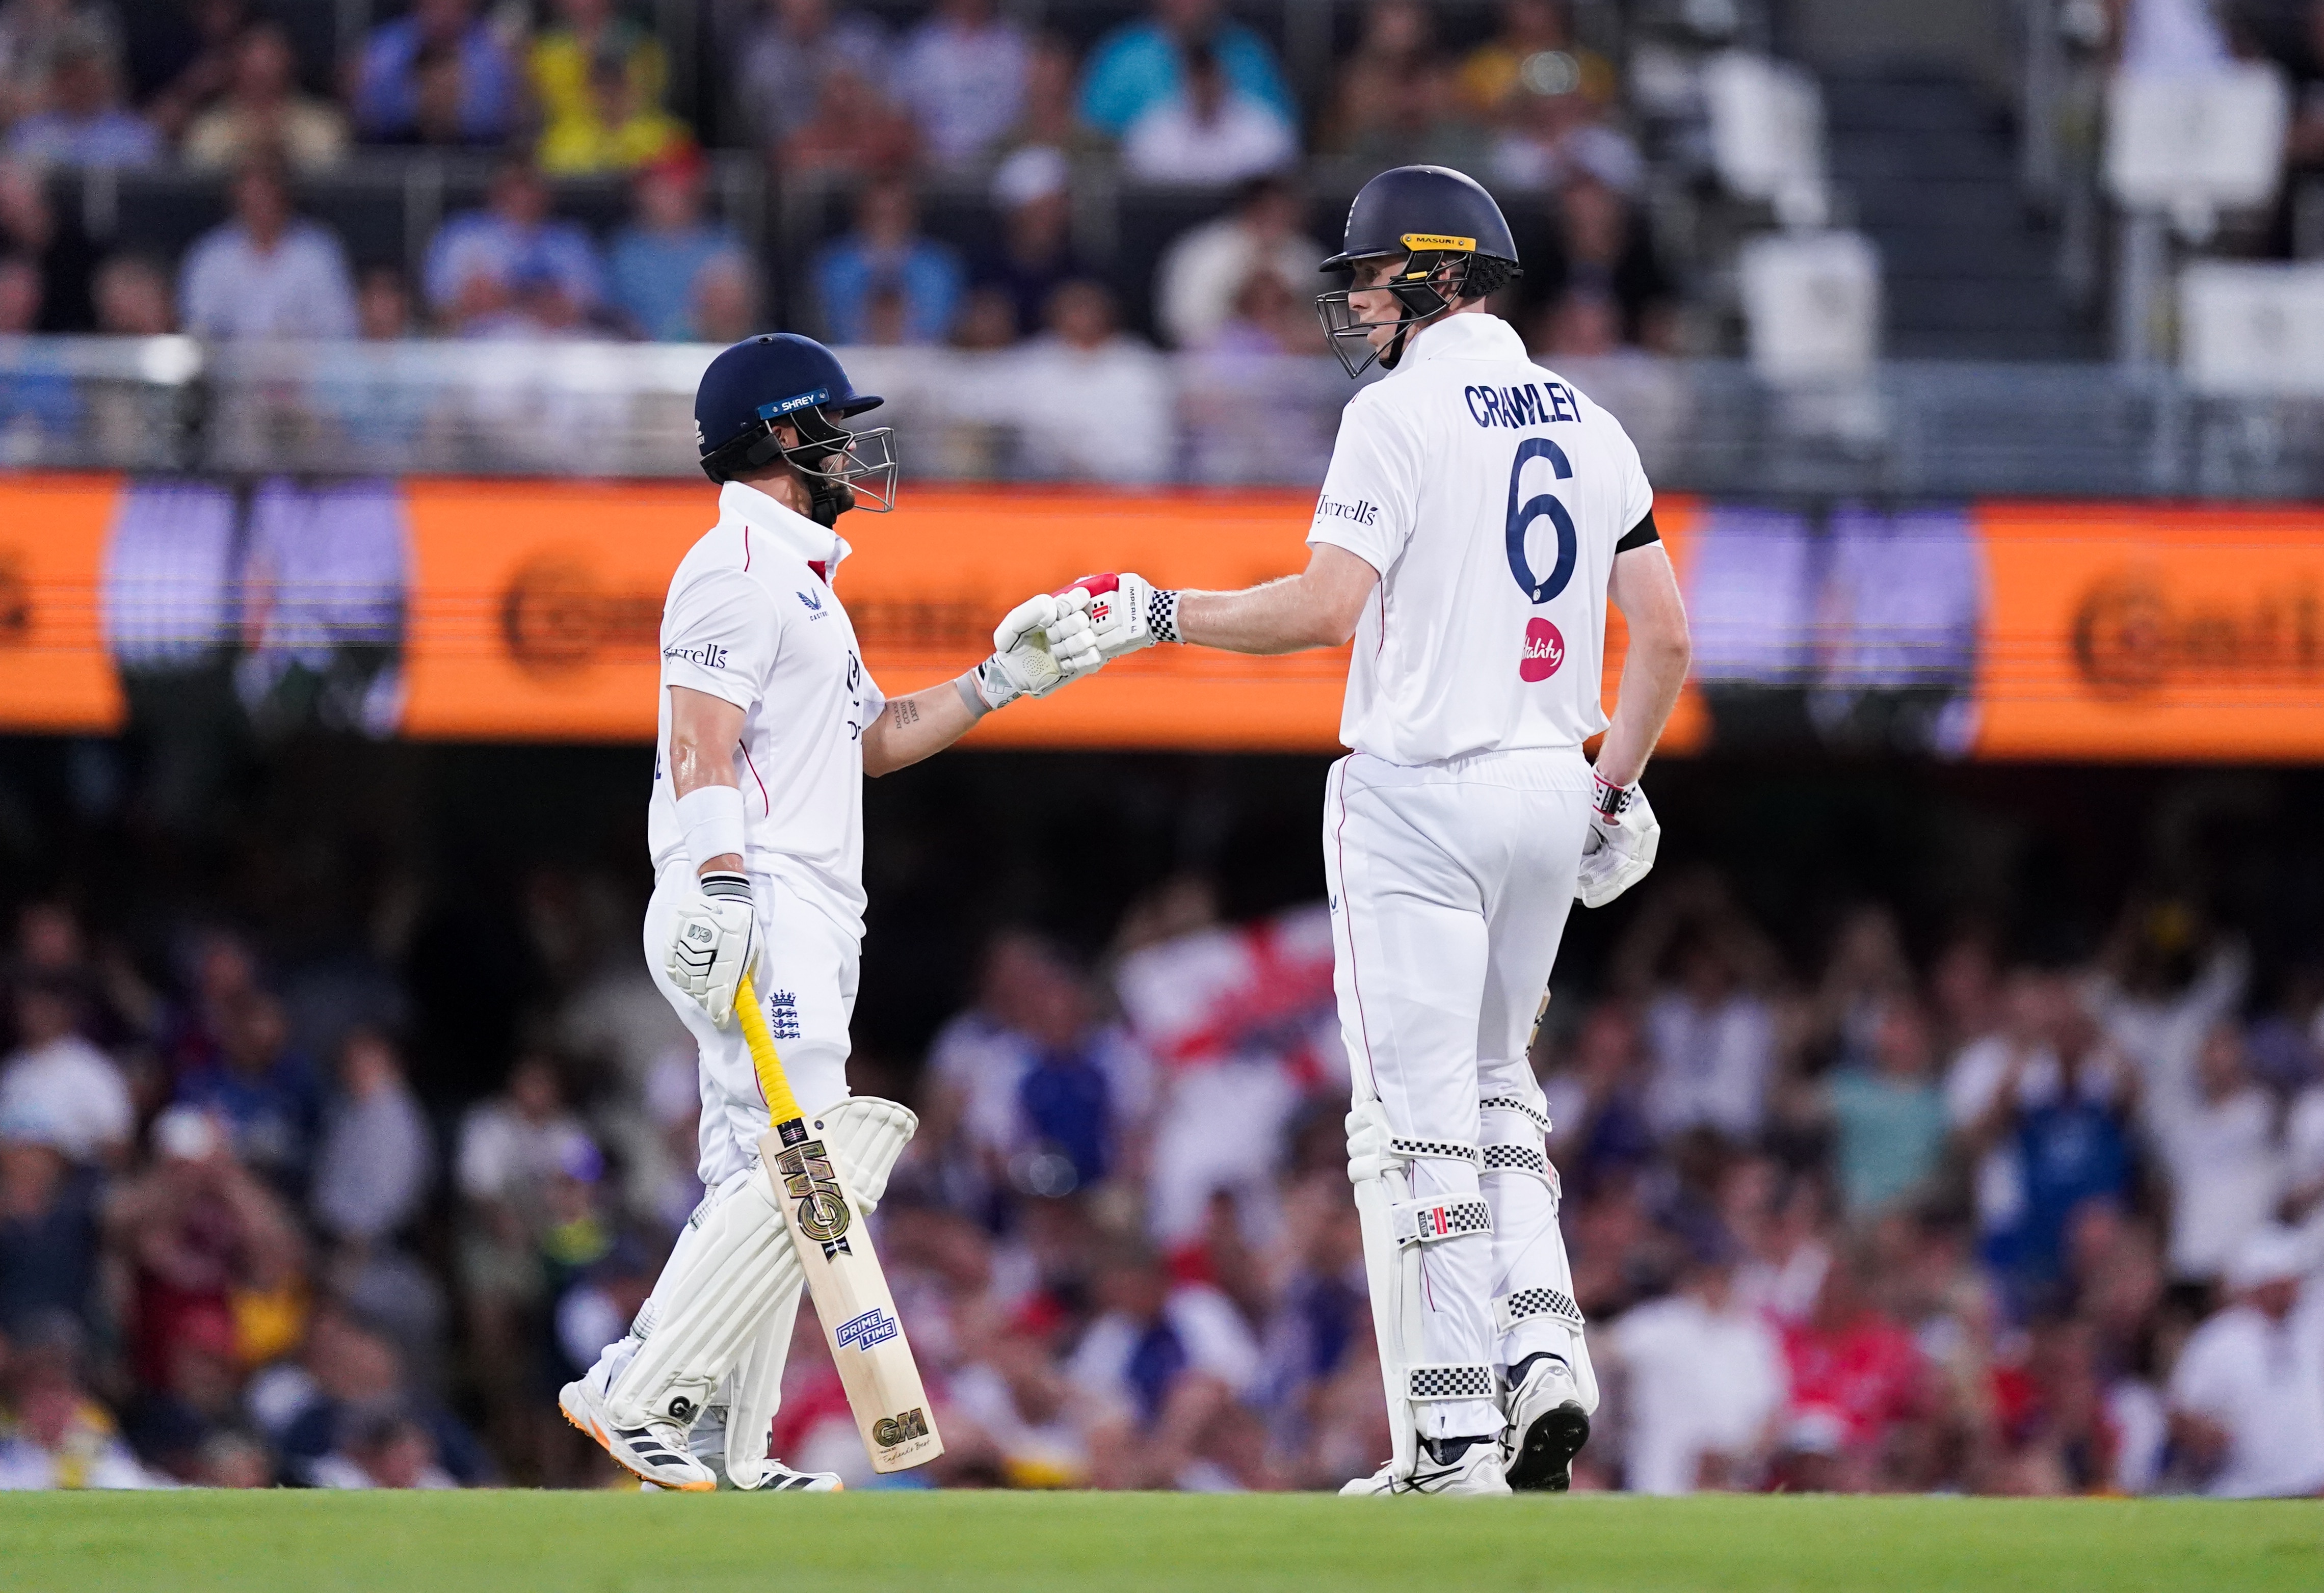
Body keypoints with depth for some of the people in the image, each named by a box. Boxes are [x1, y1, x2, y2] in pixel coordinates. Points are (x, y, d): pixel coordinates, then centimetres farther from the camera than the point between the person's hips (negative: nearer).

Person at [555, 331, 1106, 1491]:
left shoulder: (796, 575, 25)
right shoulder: (737, 568, -9)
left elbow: (872, 739, 30)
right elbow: (704, 744, -19)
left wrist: (1000, 680, 21)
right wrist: (721, 884, -31)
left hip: (804, 917, 11)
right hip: (752, 908, -11)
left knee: (761, 1188, 8)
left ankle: (727, 1451, 7)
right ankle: (636, 1393, -19)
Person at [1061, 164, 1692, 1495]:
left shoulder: (1404, 413, -9)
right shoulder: (1591, 426, 12)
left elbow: (1330, 604, -19)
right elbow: (1667, 636, 11)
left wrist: (1162, 615, -7)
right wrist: (1618, 788, 21)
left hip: (1422, 793, -7)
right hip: (1555, 789, 7)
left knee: (1417, 1115, -4)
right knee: (1494, 1085, 21)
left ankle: (1453, 1442, -8)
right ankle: (1542, 1352, 3)